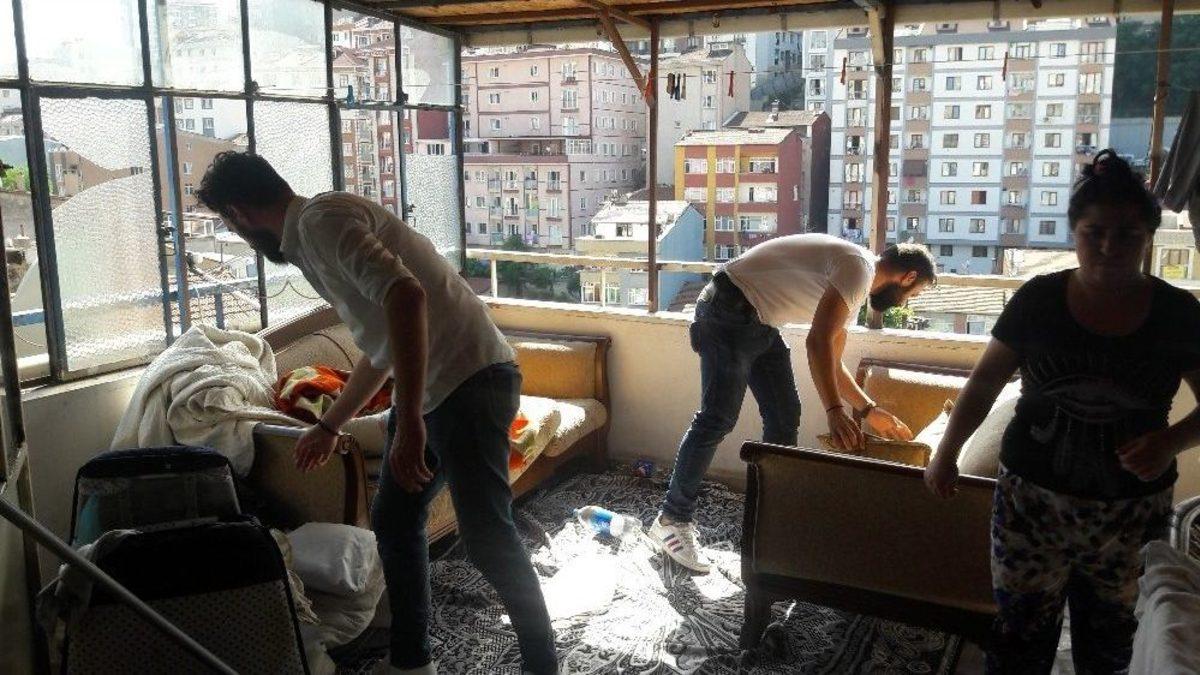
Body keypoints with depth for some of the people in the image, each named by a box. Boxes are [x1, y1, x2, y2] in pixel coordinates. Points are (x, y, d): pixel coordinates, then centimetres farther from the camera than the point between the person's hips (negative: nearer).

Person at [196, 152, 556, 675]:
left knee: (486, 537, -7)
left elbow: (406, 295, -28)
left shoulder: (321, 218, -11)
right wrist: (328, 426, 38)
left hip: (470, 380, -11)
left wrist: (408, 421, -30)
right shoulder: (311, 240, 21)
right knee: (393, 522, 15)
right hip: (427, 390, 11)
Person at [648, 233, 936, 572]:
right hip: (729, 312, -10)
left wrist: (869, 411, 18)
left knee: (784, 417, 8)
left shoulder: (854, 289, 16)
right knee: (718, 418, -12)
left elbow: (831, 362, 22)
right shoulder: (857, 266, -16)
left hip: (761, 325, 10)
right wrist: (834, 411, -32)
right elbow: (818, 342, -27)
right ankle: (672, 520, -2)